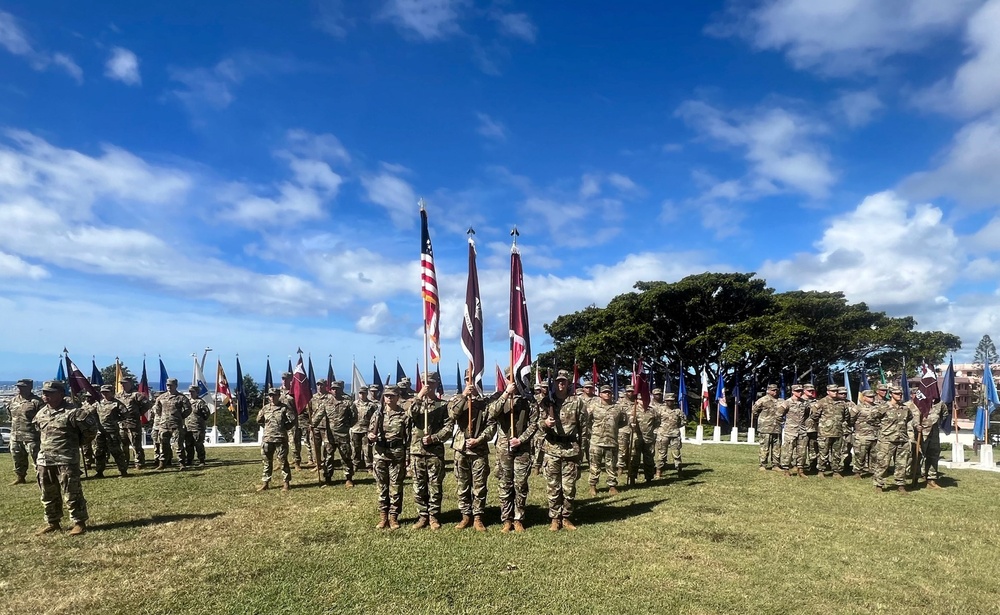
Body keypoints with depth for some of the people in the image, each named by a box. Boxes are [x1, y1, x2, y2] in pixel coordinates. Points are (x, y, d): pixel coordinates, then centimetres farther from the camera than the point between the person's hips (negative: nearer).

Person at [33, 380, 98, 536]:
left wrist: (78, 442, 1)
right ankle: (52, 523, 29)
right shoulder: (41, 413, 9)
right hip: (44, 460, 7)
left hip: (66, 460, -7)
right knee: (48, 495, 16)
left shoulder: (72, 412, -14)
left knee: (72, 494, -4)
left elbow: (91, 427, -9)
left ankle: (79, 523, 6)